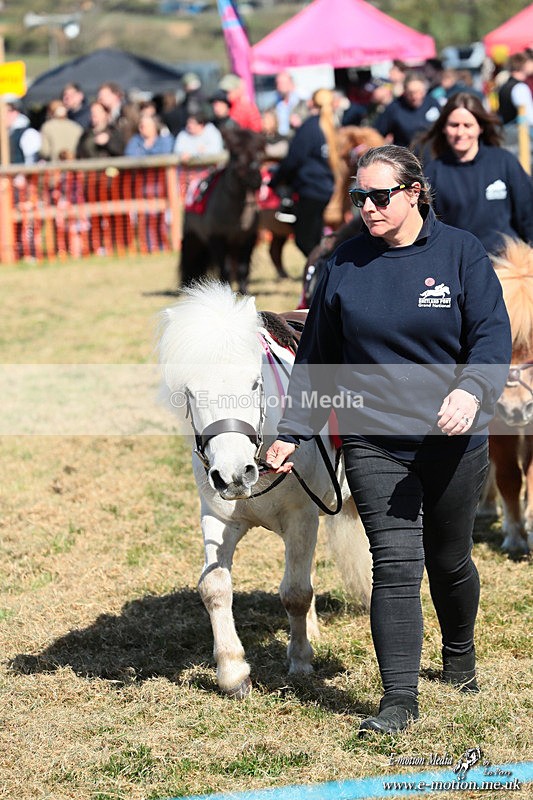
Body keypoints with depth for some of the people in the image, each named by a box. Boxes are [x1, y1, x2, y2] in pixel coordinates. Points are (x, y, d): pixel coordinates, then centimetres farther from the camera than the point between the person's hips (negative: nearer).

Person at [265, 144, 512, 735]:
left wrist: (471, 391, -30)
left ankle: (459, 655, 42)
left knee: (448, 560, 15)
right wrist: (291, 432, 9)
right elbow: (316, 356, 11)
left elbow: (492, 335, -10)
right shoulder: (344, 265, 3)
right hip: (373, 443, 0)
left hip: (452, 442, 0)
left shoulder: (460, 253, -2)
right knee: (395, 564, -11)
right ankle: (399, 700, -9)